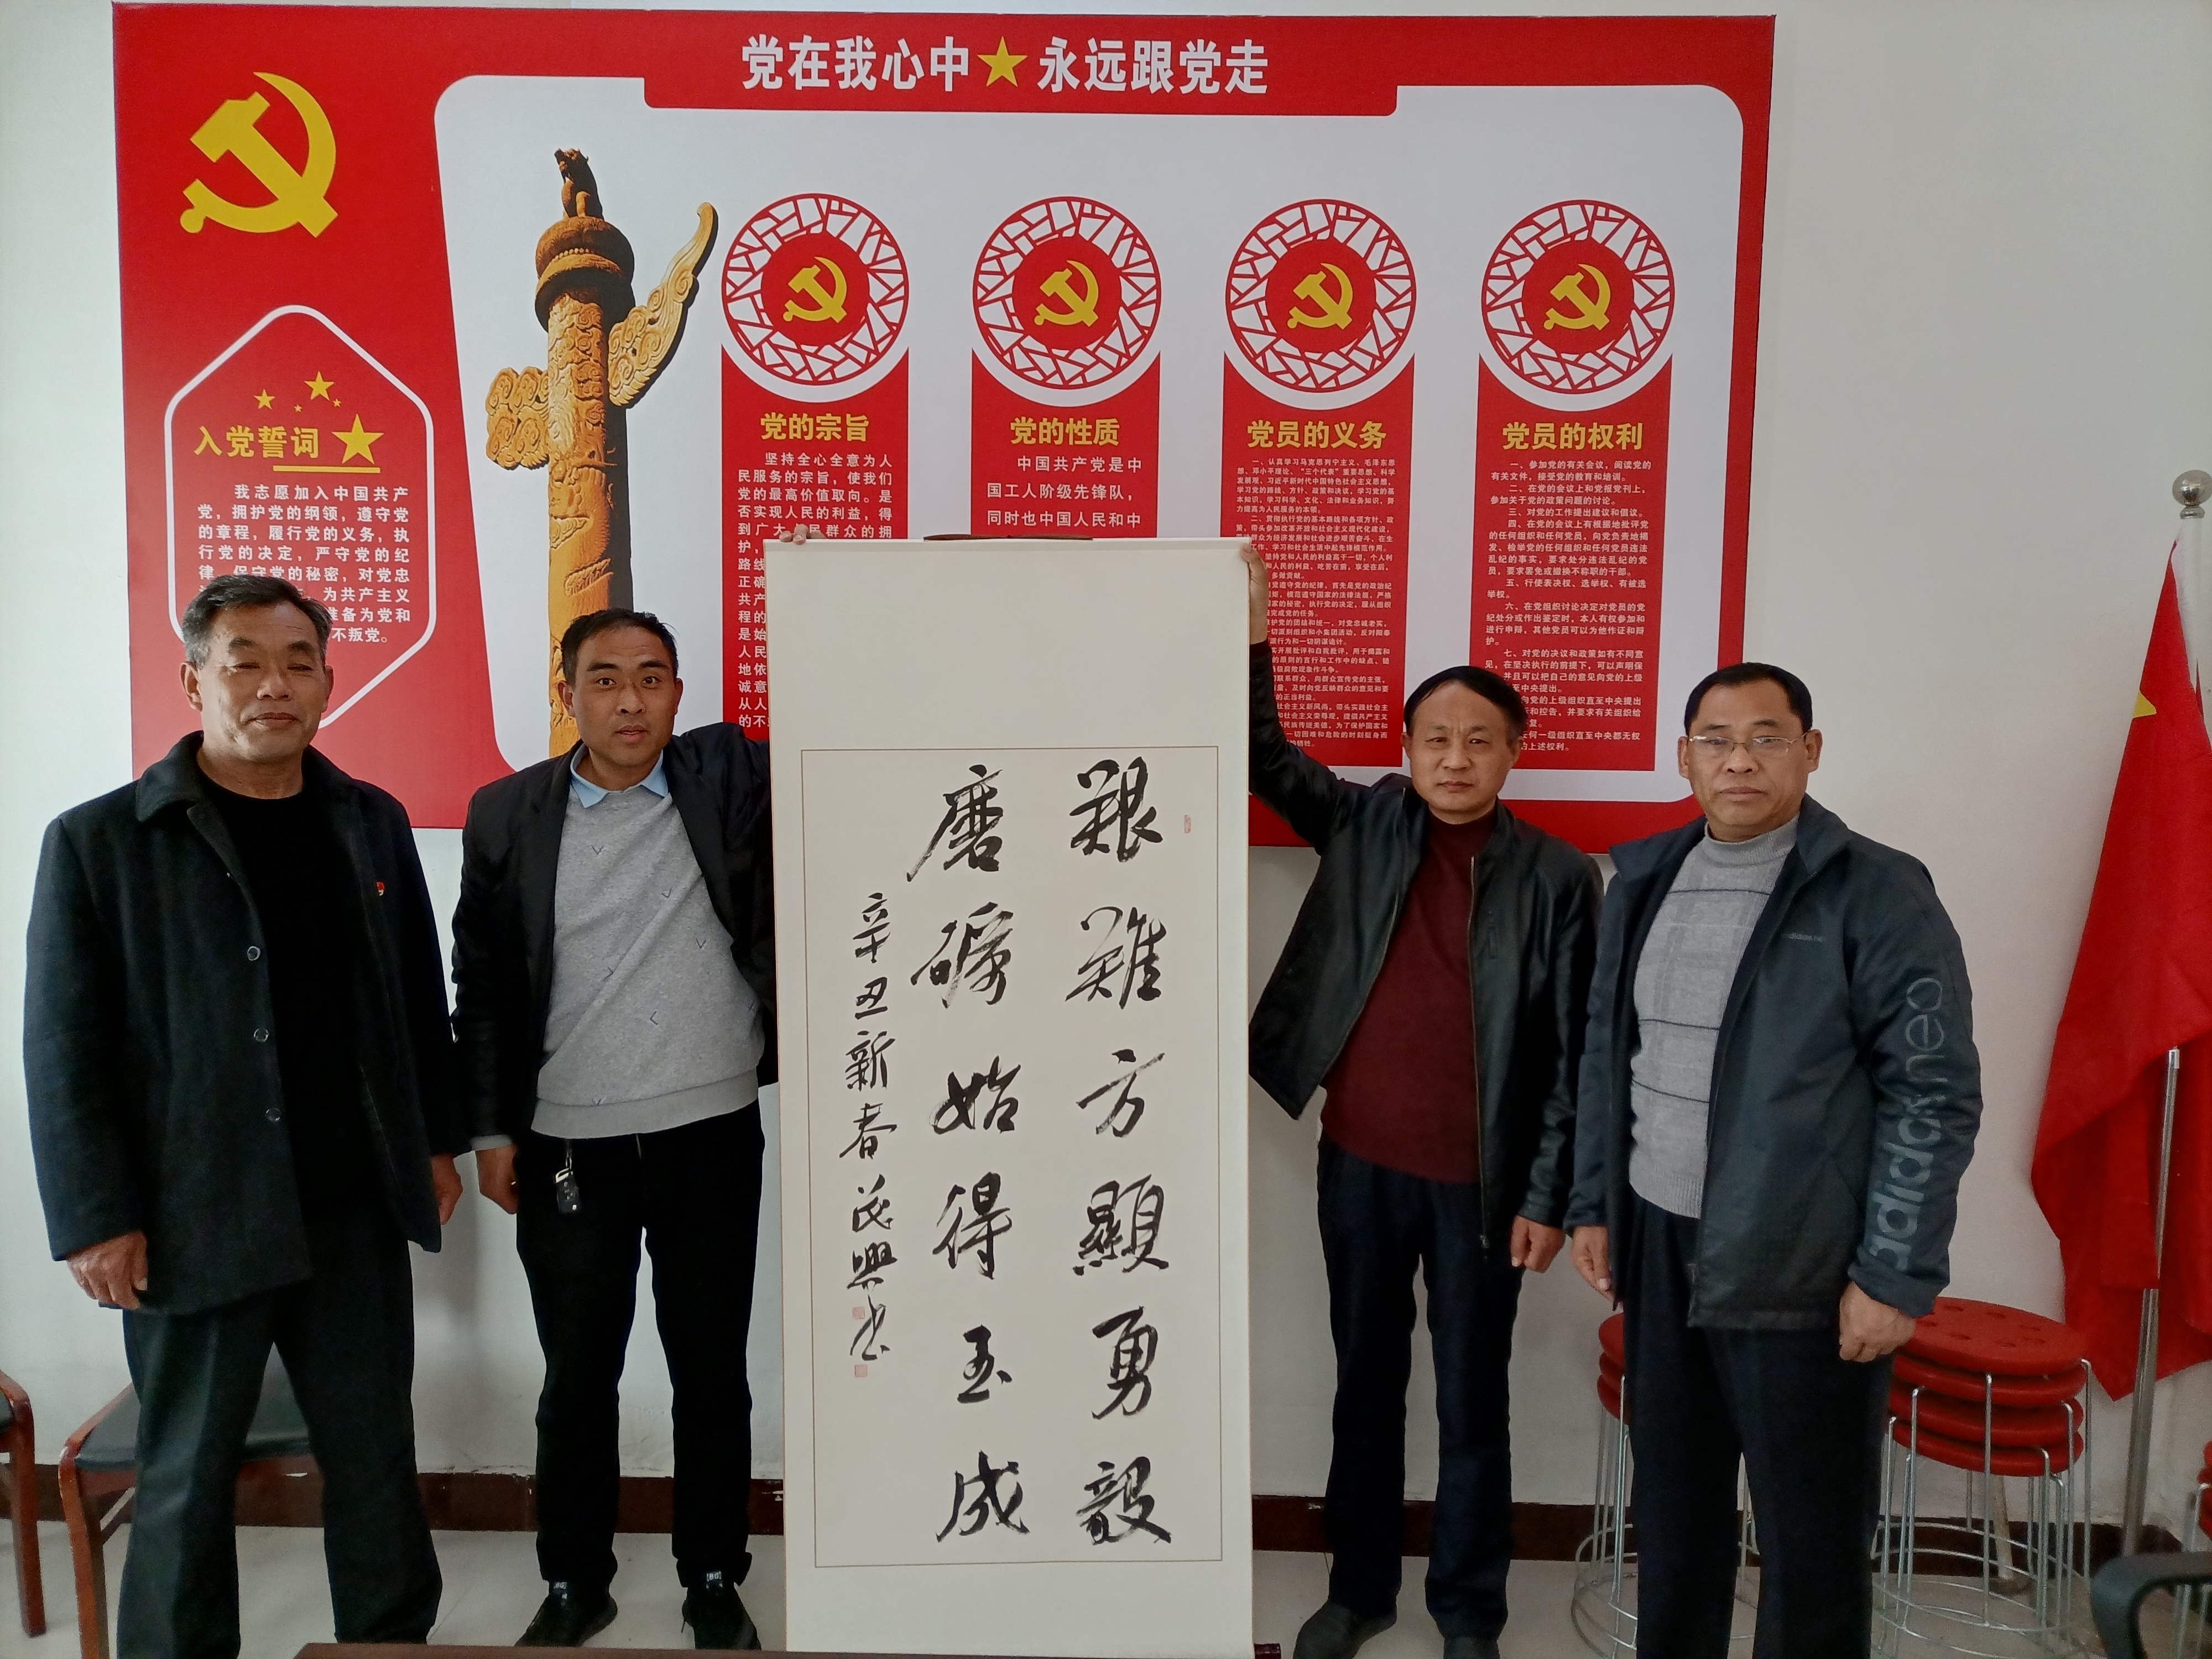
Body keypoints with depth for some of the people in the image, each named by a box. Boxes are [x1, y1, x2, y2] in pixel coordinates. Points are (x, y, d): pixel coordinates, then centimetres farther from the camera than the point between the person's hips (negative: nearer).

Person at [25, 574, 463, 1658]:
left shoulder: (372, 824, 6)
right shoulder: (98, 842, -5)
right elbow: (64, 1050, -6)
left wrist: (438, 1140, 11)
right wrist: (97, 1221, -9)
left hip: (360, 1212, 3)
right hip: (196, 1223, -3)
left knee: (376, 1456, 13)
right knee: (188, 1478, 12)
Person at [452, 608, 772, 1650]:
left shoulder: (732, 777, -1)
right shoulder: (508, 814, 1)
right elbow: (483, 984, 5)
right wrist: (492, 1128, 3)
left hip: (712, 1139, 0)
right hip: (567, 1151, 0)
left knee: (712, 1376, 13)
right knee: (576, 1382, 14)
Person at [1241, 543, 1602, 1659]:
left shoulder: (1559, 878, -6)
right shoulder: (1364, 826, 1)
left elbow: (1573, 1053, -5)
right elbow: (1265, 758, -3)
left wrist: (1547, 1196, -6)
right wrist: (1250, 632, -16)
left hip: (1480, 1182, -2)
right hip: (1358, 1163, 2)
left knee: (1471, 1402, 12)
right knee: (1366, 1381, 16)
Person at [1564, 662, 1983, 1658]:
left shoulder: (1878, 896, -10)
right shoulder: (1645, 882, 7)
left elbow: (1935, 1094, -11)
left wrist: (1897, 1275, -14)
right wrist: (1593, 1203, 11)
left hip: (1804, 1266, -5)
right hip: (1659, 1244, 5)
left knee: (1811, 1532, 8)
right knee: (1671, 1501, 17)